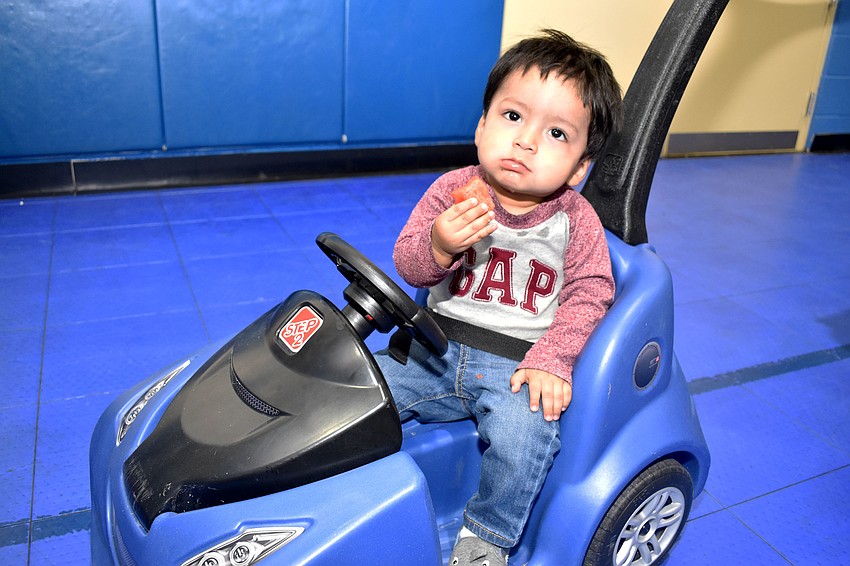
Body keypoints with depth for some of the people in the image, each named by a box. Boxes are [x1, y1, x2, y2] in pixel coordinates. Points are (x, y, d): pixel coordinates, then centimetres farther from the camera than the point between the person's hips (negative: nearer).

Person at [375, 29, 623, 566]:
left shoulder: (576, 220, -5)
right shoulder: (453, 190, -3)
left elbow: (589, 293, -4)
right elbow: (407, 264, -3)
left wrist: (551, 359, -17)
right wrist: (438, 246, -26)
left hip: (517, 363, -2)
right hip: (436, 350, 3)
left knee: (525, 436, -27)